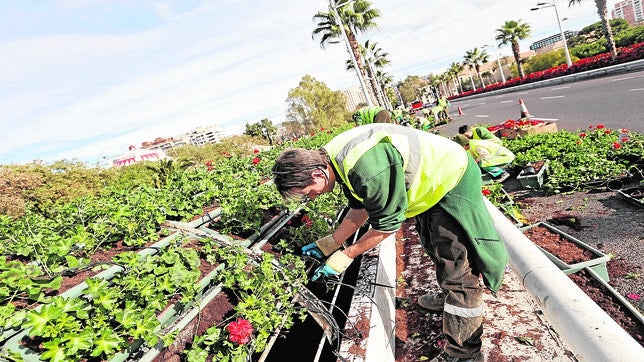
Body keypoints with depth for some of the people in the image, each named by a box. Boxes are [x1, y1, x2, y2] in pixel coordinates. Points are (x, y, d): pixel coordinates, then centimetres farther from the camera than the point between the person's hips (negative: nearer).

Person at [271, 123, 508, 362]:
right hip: (431, 180, 9)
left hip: (452, 180, -9)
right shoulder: (335, 158, -9)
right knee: (435, 249, 28)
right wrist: (330, 243, 0)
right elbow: (360, 209, 2)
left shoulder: (367, 169, -39)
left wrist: (346, 256, -16)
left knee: (457, 272, -7)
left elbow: (387, 224, -26)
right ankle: (448, 297, 53)